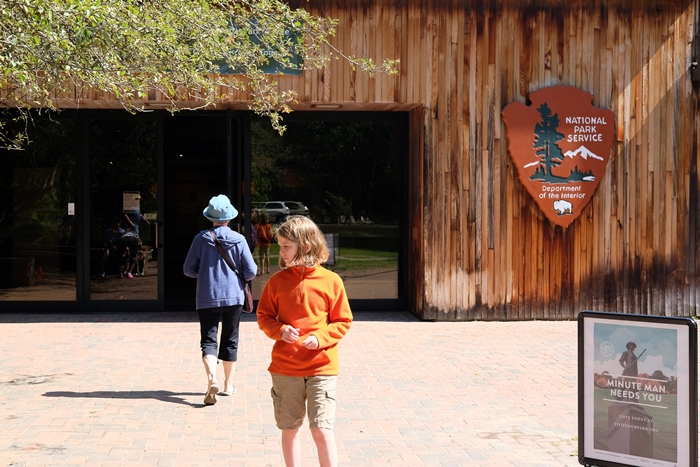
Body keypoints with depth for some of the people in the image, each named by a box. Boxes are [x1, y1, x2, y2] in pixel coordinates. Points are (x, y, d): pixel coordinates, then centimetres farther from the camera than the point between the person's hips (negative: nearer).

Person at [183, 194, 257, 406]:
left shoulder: (201, 238, -4)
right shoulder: (239, 239, -5)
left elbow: (188, 270, -1)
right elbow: (251, 271, -5)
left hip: (207, 298, -1)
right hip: (233, 297, 1)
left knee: (208, 340, 0)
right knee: (230, 340, 14)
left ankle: (212, 379, -23)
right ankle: (228, 384, 22)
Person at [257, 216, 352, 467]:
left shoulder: (331, 281, -4)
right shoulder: (277, 281, 1)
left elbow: (343, 321, 1)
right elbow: (264, 316, 7)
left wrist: (320, 338, -15)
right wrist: (280, 331, -13)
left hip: (321, 367, -2)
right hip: (284, 368, 2)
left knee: (322, 430, -6)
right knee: (289, 429, 12)